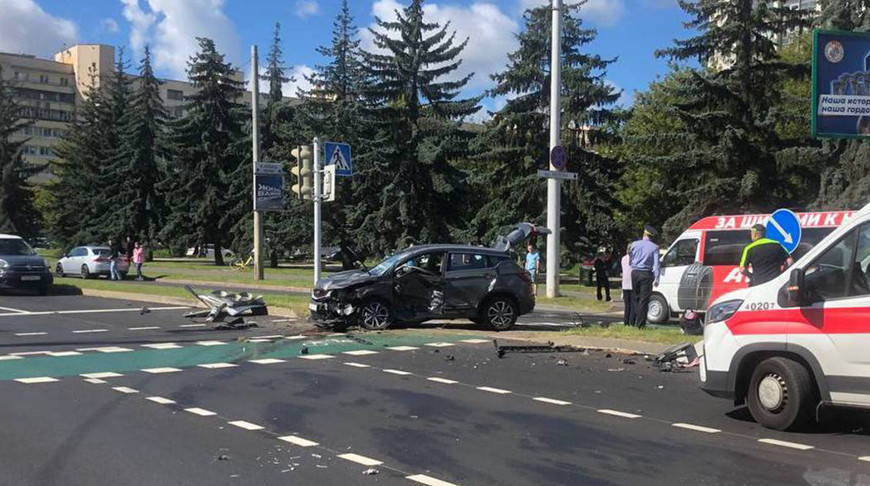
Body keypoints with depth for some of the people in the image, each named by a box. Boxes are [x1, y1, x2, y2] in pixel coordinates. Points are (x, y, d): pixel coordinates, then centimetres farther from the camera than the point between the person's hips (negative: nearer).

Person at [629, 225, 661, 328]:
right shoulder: (654, 247, -3)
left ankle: (634, 322, 15)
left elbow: (630, 261, 9)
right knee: (644, 300, 0)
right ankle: (640, 324, -2)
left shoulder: (635, 244, 3)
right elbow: (656, 263, -7)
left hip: (635, 273, 2)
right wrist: (656, 278, -6)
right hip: (646, 275, -2)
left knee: (635, 298, 13)